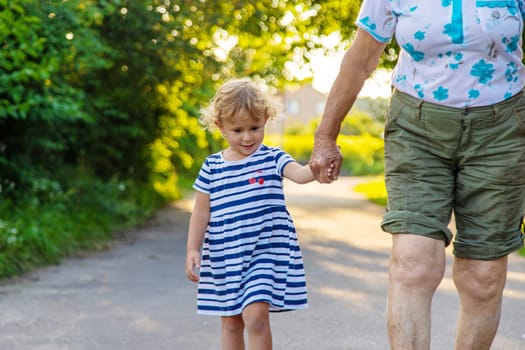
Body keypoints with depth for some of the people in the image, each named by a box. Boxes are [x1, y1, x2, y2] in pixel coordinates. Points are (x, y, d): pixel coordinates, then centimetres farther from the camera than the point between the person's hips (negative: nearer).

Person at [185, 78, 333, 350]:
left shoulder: (272, 158, -3)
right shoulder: (212, 167, 4)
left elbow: (299, 174, -22)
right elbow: (201, 212, 6)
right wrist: (193, 250, -2)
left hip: (266, 251, -3)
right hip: (225, 255, 3)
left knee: (255, 315, -16)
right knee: (230, 323, 12)